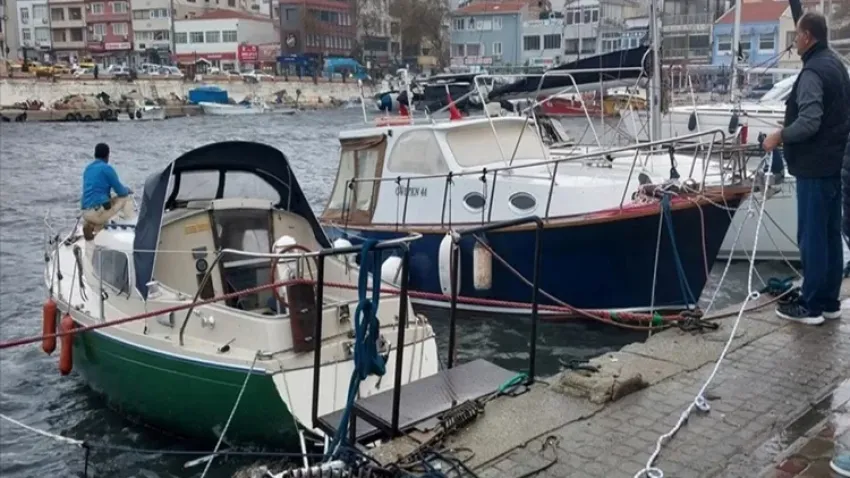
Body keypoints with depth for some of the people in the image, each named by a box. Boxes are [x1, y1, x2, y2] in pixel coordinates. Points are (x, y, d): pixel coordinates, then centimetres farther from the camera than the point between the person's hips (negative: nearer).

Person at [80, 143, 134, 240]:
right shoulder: (107, 168, -5)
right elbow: (120, 192, -2)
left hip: (86, 214, 7)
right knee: (127, 198, 11)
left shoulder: (87, 168, 17)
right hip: (99, 211, -7)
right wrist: (127, 190, 20)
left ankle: (90, 225, 14)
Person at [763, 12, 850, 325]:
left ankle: (811, 306, 5)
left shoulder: (812, 72, -18)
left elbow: (808, 122, -26)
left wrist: (780, 136, -11)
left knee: (812, 236, -3)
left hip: (813, 167, -10)